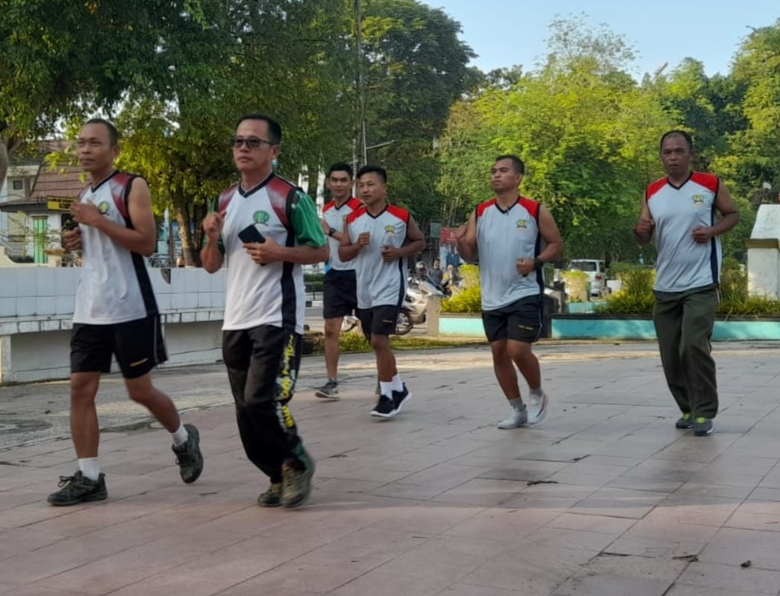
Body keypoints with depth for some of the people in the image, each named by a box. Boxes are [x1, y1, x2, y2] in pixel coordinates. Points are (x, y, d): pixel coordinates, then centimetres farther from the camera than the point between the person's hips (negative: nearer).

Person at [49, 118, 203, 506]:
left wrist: (98, 221, -18)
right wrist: (78, 243, 6)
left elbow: (147, 243, -17)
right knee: (80, 388, 0)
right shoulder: (86, 196, 17)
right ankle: (89, 478, 5)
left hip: (130, 309, -7)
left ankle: (183, 439, 30)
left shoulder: (132, 187, -7)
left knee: (140, 390, 3)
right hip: (89, 311, 7)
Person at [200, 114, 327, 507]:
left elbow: (321, 251, -3)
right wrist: (211, 238, -3)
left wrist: (279, 252, -18)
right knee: (245, 410, 8)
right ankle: (279, 476, 23)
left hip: (277, 318, -7)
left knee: (262, 400, -14)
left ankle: (298, 463, 10)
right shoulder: (224, 202, 13)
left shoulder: (290, 197, -6)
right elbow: (211, 266, 17)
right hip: (235, 321, 7)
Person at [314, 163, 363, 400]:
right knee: (331, 329, 0)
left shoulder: (359, 209, -10)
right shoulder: (325, 210, 11)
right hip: (334, 275, 6)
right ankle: (332, 382, 3)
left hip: (357, 274, -6)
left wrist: (331, 232, -19)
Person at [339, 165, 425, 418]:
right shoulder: (353, 220, 3)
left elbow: (420, 242, 7)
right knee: (377, 344, 14)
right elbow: (342, 254, 8)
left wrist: (400, 252, -11)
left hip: (389, 288, -5)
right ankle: (398, 388, 32)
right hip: (364, 290, 5)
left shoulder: (401, 216, -6)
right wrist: (357, 245, -13)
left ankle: (387, 396, 0)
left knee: (379, 341, -13)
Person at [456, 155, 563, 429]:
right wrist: (460, 242, -19)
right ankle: (517, 409, 23)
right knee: (499, 352, 8)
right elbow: (469, 253, 4)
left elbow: (556, 244, 0)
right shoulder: (480, 213, 4)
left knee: (518, 350, -13)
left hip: (525, 294, -5)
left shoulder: (535, 211, -6)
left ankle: (537, 394, 16)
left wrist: (536, 262, -17)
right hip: (492, 298, 5)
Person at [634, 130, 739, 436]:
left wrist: (712, 230, -12)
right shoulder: (652, 193, 6)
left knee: (694, 346, -15)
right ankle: (688, 409, 24)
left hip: (700, 284, -4)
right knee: (671, 355, 8)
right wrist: (641, 230, -15)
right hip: (665, 287, 4)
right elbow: (645, 240, 10)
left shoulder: (711, 185, -3)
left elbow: (733, 214, 8)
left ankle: (704, 412, -3)